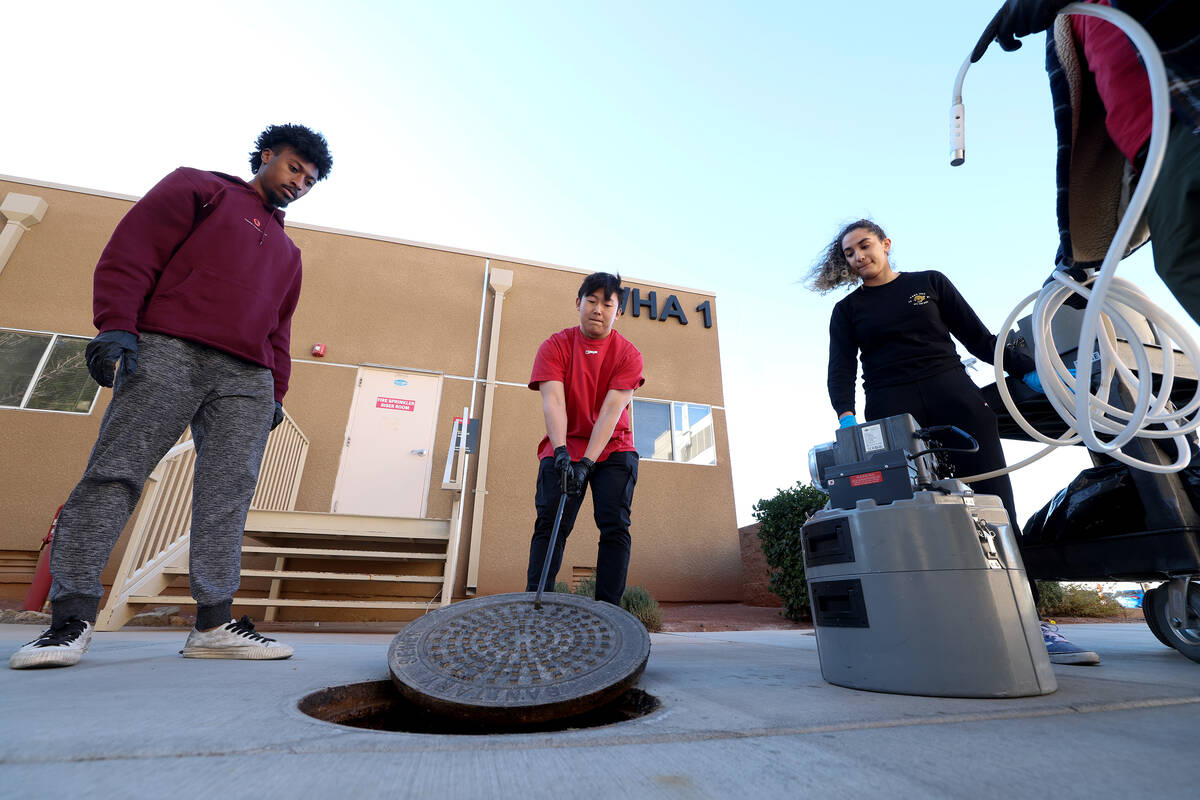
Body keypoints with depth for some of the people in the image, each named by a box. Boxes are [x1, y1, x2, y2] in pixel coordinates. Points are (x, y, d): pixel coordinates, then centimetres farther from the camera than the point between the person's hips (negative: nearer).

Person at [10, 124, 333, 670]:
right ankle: (71, 618, 0)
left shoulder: (287, 251, 31)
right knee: (115, 473, -8)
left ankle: (213, 624, -5)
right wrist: (116, 326, -10)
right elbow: (132, 249, 3)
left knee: (228, 494, -5)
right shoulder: (199, 189, 17)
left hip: (248, 380, 4)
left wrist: (276, 391, 14)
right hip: (169, 352, -4)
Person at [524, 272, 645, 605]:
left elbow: (612, 409, -16)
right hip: (564, 449, 0)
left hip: (613, 449, 0)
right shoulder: (555, 346, -3)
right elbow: (552, 400, -16)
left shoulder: (628, 353, -5)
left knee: (615, 527, -10)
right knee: (549, 525, -11)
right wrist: (561, 451, -31)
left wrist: (586, 462, -26)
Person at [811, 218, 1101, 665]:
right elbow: (841, 369, 2)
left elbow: (979, 339, 16)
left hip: (954, 396, 1)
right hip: (891, 412, -1)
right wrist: (846, 418, -14)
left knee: (995, 504, -5)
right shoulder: (847, 310, 14)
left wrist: (1030, 370, 4)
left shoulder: (930, 283, 17)